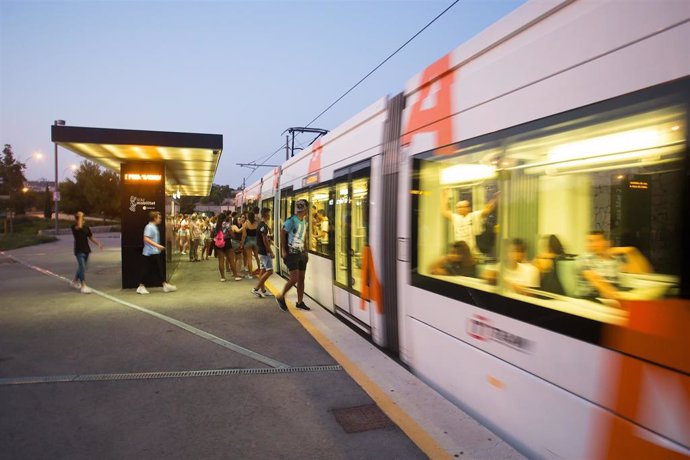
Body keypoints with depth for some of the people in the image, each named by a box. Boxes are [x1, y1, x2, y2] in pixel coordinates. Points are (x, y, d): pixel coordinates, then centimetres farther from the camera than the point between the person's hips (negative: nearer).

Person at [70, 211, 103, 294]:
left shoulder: (86, 227, 9)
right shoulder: (74, 227, -10)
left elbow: (91, 237, 13)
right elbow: (79, 226, -34)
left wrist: (98, 244, 0)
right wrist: (80, 216, -21)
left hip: (86, 250, 7)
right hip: (79, 251, -6)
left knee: (81, 268, 17)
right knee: (82, 268, -13)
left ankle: (75, 281, 36)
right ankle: (83, 286, -12)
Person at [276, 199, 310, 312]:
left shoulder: (304, 221, 9)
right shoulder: (292, 220, -15)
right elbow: (282, 233, -12)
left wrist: (305, 251, 14)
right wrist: (283, 250, -13)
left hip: (301, 253, 8)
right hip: (291, 254, -7)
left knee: (301, 278, 8)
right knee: (294, 279, -10)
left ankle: (300, 302, 18)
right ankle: (281, 297, 10)